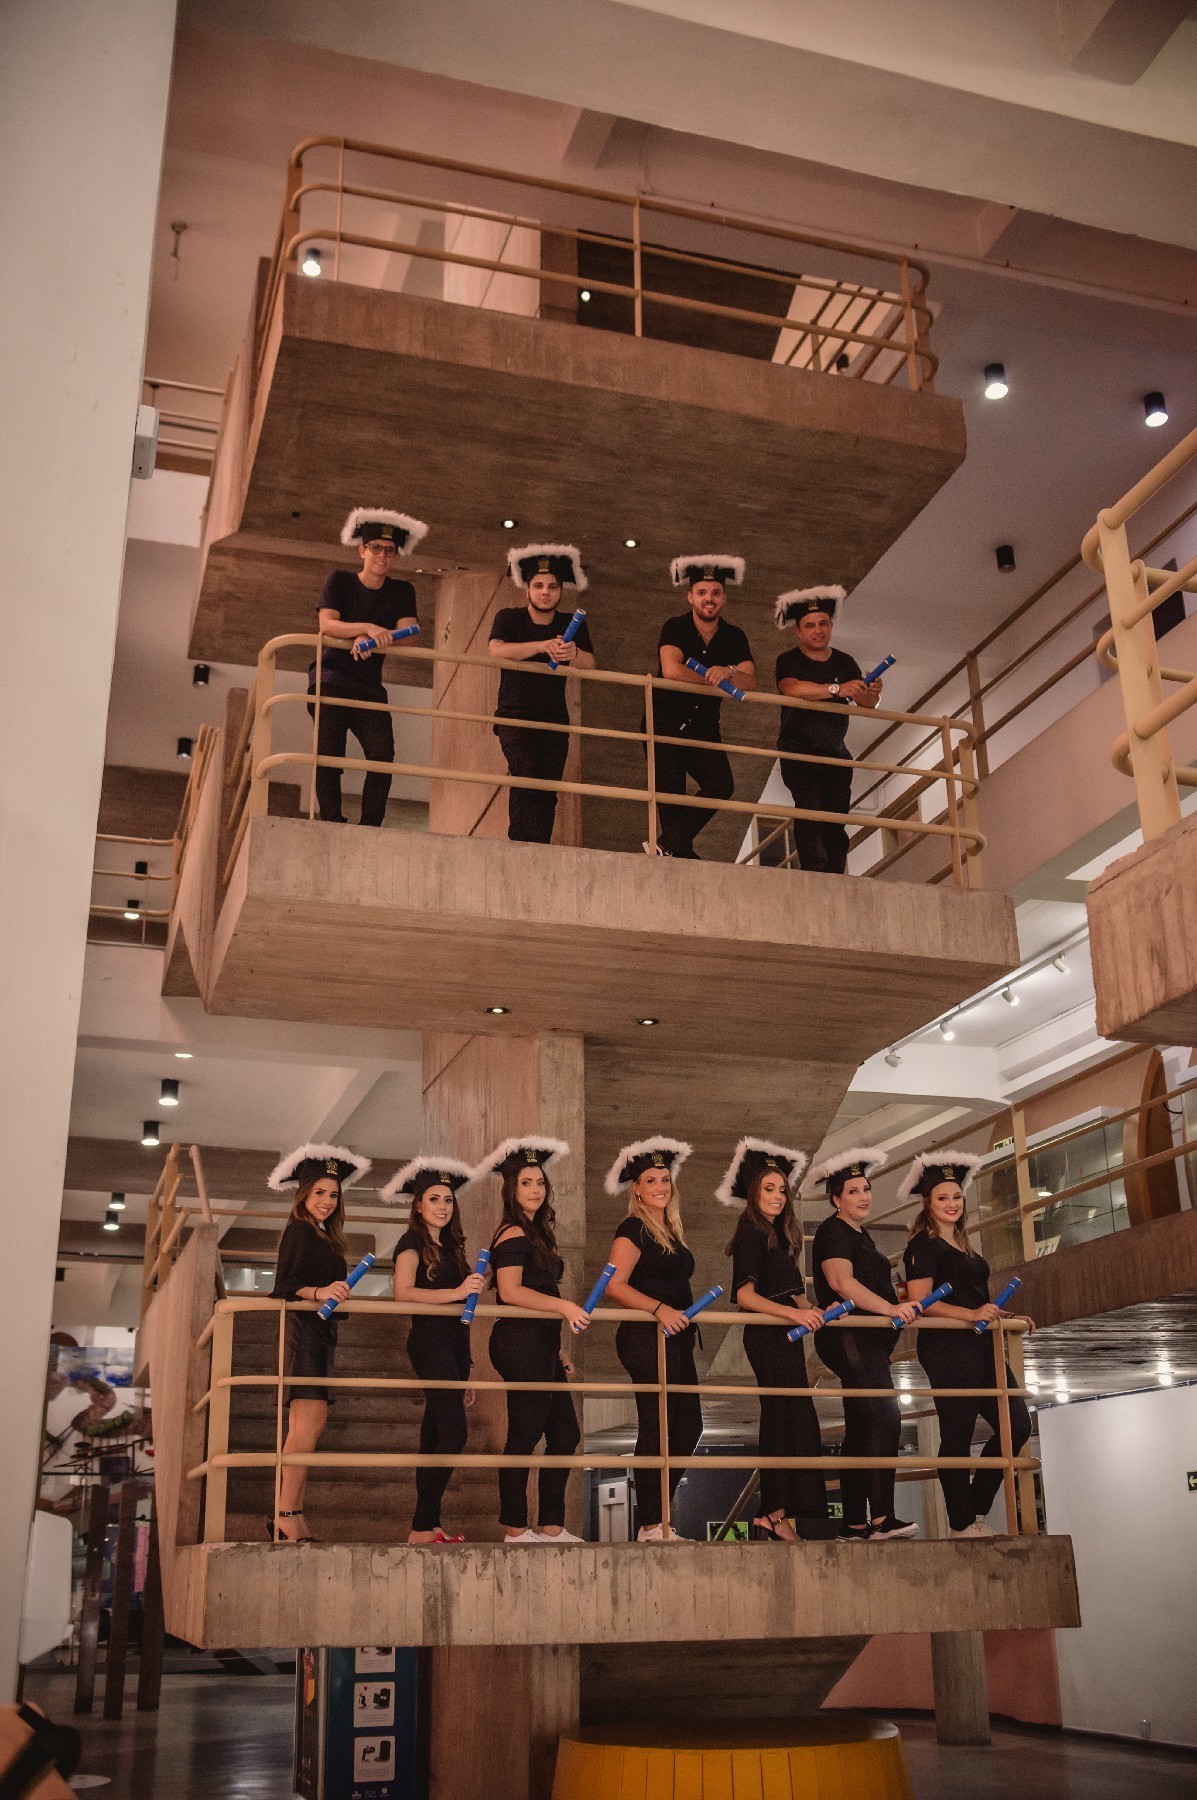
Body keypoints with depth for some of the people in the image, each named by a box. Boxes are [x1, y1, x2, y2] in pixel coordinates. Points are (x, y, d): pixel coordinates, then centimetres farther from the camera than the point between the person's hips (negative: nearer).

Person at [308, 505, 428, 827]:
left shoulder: (402, 592, 9)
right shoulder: (340, 580, 2)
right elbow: (327, 624, -13)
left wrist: (367, 641, -23)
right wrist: (368, 628, -29)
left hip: (369, 688, 3)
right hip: (330, 679, -2)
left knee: (382, 755, -14)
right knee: (329, 752, -14)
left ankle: (369, 827, -11)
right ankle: (332, 822, -14)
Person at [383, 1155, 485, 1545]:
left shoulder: (451, 1246, 18)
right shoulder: (412, 1243, -5)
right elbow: (403, 1293, -20)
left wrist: (465, 1374, 21)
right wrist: (456, 1293, -30)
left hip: (454, 1341, 8)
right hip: (429, 1340, -8)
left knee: (435, 1436, 7)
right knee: (454, 1433, -15)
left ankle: (428, 1528, 10)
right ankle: (421, 1530, -12)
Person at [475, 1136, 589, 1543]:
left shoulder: (535, 1234, 19)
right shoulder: (513, 1234, -10)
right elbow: (510, 1291, -22)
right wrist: (562, 1306, -28)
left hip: (539, 1346, 10)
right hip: (520, 1344, -10)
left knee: (564, 1435, 11)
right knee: (524, 1436, -5)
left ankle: (552, 1528, 17)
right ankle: (516, 1531, 4)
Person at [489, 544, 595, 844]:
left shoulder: (573, 625, 9)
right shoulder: (509, 618, 1)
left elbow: (589, 663, -7)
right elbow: (497, 650, -19)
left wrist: (574, 654, -31)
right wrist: (542, 646, -31)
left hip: (554, 720, 3)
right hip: (514, 716, -3)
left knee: (548, 790, -5)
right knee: (527, 773, -24)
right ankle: (526, 843, -29)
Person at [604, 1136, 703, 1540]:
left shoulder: (671, 1230, 16)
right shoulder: (634, 1229, -10)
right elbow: (615, 1285, -20)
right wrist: (659, 1308, -28)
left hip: (675, 1339, 9)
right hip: (646, 1339, -9)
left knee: (688, 1427, 12)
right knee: (657, 1430, -5)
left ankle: (658, 1513, 22)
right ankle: (650, 1526, 4)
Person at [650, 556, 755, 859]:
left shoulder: (734, 637, 5)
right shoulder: (675, 628, -7)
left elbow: (749, 683, -7)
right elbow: (672, 671, -25)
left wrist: (730, 672, -30)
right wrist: (714, 680, -14)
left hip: (704, 727, 3)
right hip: (666, 723, -3)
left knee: (722, 785, -18)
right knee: (671, 794, -6)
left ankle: (669, 845, -16)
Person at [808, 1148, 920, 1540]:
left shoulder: (860, 1235, 22)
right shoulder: (834, 1231, -8)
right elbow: (841, 1281, -23)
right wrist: (890, 1308, -30)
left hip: (866, 1339, 10)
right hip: (848, 1336, -10)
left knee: (861, 1428, 9)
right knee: (885, 1415, -21)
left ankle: (855, 1523, 12)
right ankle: (881, 1517, -25)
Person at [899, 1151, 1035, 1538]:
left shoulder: (963, 1247, 21)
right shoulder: (924, 1245, -6)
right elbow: (921, 1301, -17)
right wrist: (972, 1314, -25)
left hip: (980, 1346, 9)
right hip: (946, 1347, -9)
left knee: (1016, 1424, 7)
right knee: (958, 1435, -4)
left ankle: (974, 1510, 18)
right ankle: (962, 1525, 6)